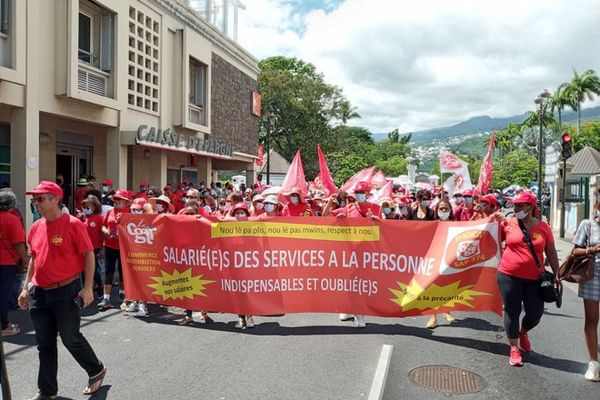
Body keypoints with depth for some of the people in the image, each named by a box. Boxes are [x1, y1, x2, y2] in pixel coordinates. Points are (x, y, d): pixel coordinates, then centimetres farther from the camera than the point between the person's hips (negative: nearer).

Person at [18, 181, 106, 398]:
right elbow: (34, 258, 18)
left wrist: (88, 287, -16)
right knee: (45, 343, 13)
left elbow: (89, 255, -11)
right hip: (39, 293, 6)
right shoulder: (36, 227, 7)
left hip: (66, 292, -6)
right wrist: (26, 287, 15)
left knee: (71, 338, 5)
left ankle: (97, 371, 28)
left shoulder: (73, 224, -12)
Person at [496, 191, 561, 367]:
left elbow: (551, 253, 7)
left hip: (534, 278, 1)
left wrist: (557, 276, 3)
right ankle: (514, 348, 21)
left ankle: (523, 332, 40)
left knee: (536, 313, 6)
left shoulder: (543, 227, 1)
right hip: (509, 276, -1)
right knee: (512, 311, 6)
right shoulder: (508, 224, -1)